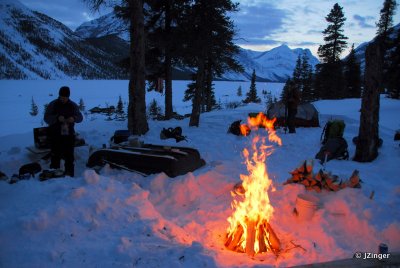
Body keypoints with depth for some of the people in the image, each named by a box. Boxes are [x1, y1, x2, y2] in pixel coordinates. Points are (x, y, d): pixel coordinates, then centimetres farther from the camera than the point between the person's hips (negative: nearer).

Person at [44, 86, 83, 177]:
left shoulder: (73, 105, 5)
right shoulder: (53, 105, -1)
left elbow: (80, 117, 5)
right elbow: (46, 118, -7)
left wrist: (74, 118, -18)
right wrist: (57, 118, -25)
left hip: (69, 135, 2)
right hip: (55, 135, -2)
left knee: (69, 156, 7)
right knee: (55, 156, -2)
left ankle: (70, 176, 17)